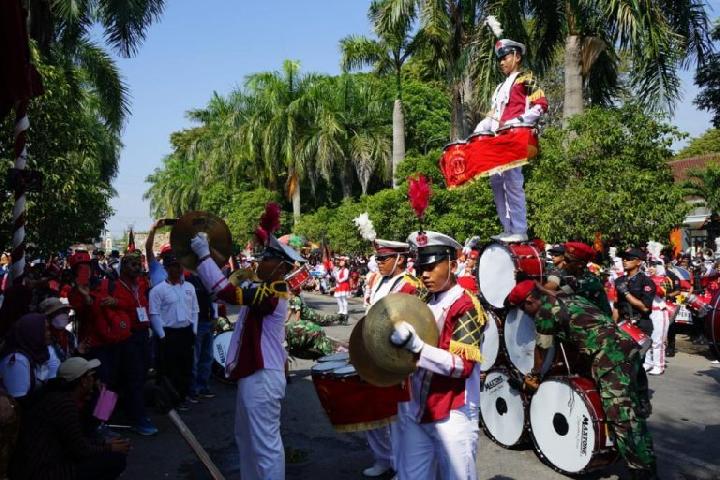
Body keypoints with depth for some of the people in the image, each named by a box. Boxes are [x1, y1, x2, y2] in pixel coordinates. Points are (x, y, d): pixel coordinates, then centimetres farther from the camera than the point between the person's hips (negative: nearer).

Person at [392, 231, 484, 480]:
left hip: (453, 416, -6)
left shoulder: (466, 306, -13)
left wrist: (415, 344, -29)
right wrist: (399, 343, 0)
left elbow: (463, 366, -21)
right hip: (413, 410, 6)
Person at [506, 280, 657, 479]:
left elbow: (541, 350, 7)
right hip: (626, 345, 10)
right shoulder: (565, 297, 20)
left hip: (610, 355, -10)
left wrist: (534, 375, 24)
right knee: (630, 414, 17)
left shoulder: (545, 312, -4)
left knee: (622, 418, -9)